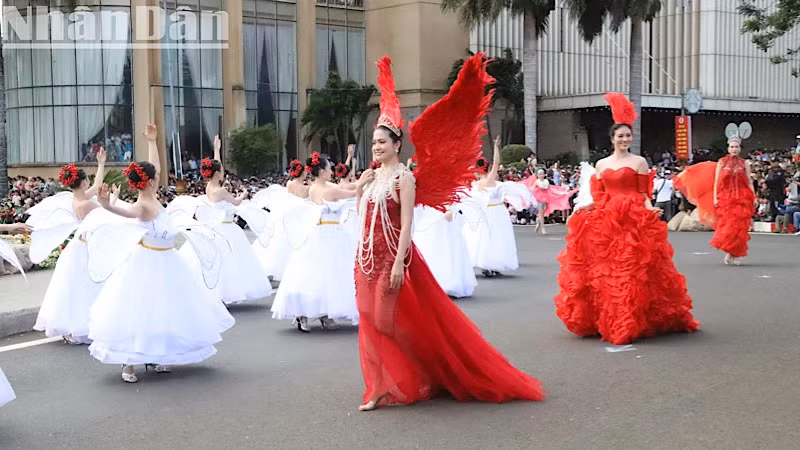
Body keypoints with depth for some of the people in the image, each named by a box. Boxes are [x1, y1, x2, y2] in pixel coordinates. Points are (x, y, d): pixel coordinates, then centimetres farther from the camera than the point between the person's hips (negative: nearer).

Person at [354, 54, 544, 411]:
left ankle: (430, 376, 15)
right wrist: (359, 189, 5)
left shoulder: (404, 177, -9)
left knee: (396, 320, -3)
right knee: (373, 322, 8)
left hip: (393, 255, -7)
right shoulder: (371, 177, 12)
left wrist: (399, 262, -23)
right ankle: (381, 389, 16)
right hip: (368, 257, 7)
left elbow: (407, 224, -16)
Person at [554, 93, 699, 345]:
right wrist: (583, 207, 1)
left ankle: (633, 322, -2)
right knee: (604, 270, 1)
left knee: (631, 270, -9)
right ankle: (604, 320, 12)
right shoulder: (601, 164, 14)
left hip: (634, 220, -3)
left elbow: (643, 194, 4)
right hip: (606, 221, 3)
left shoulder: (639, 162, 6)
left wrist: (650, 209, -14)